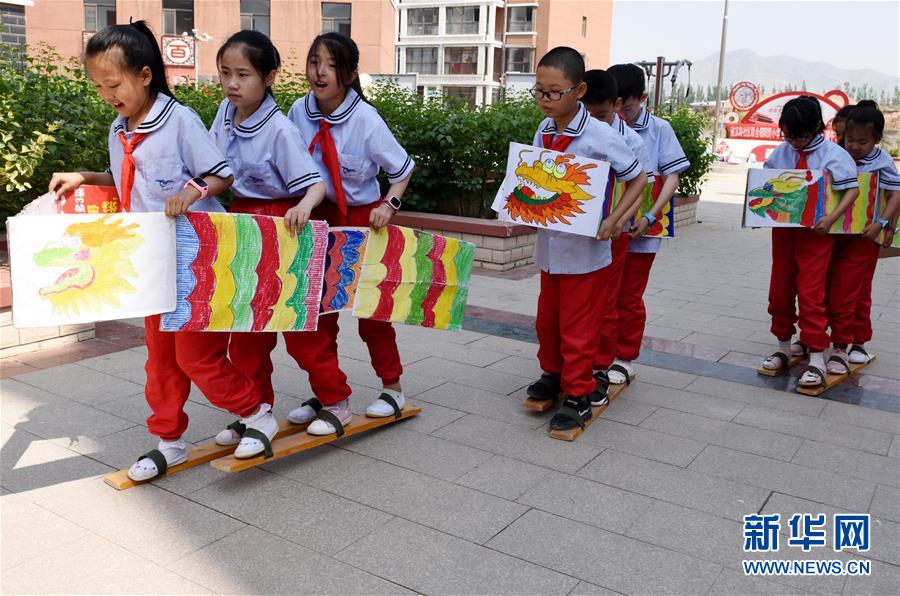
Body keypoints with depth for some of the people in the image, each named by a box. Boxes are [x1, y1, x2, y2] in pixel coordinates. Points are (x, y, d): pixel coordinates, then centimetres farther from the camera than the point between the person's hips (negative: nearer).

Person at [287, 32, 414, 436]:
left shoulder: (366, 119, -18)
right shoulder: (299, 112, -7)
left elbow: (402, 168, -6)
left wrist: (389, 205, -18)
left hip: (363, 219, -4)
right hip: (319, 219, 4)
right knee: (317, 310, 7)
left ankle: (392, 388, 30)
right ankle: (329, 398, 21)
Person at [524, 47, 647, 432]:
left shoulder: (601, 136, -16)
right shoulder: (543, 132, 1)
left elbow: (638, 179, -6)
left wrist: (612, 221, -16)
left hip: (585, 251, -6)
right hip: (549, 246, 6)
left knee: (577, 327, 4)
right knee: (547, 319, 19)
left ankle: (579, 396, 18)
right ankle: (553, 373, 40)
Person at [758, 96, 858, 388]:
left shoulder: (833, 154, -9)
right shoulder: (781, 151, 3)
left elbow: (852, 189, -10)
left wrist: (831, 218, -21)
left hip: (815, 232, -5)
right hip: (782, 230, 5)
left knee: (811, 293, -7)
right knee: (780, 290, 11)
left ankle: (816, 359, 1)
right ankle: (784, 347, 28)